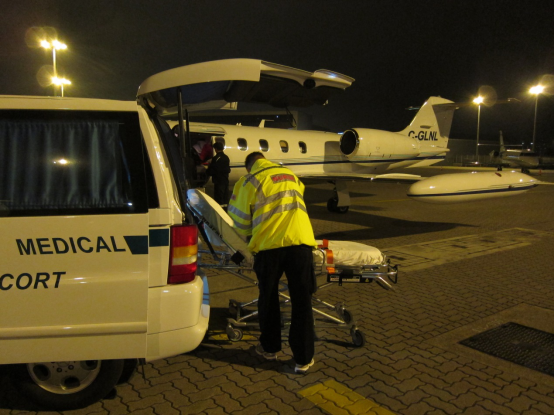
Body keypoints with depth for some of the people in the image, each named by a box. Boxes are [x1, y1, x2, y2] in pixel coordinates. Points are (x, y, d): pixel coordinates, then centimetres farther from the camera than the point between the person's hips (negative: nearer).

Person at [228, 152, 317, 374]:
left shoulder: (250, 181, 8)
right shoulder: (290, 175, 22)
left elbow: (241, 220, 10)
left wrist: (249, 235, 32)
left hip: (269, 243, -2)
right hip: (300, 240, 3)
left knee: (268, 299, 17)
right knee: (302, 301, 7)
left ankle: (270, 347, 32)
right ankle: (304, 358, 14)